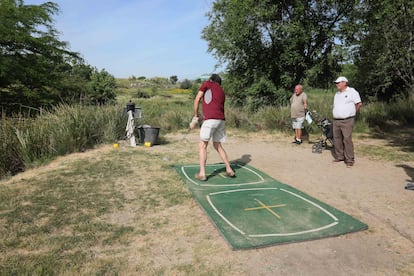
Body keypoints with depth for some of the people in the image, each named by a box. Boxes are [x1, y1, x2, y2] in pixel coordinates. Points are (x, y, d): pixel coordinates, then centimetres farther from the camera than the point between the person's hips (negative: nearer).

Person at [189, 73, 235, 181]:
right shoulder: (222, 92, 26)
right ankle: (229, 170, 21)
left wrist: (196, 116, 12)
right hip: (221, 120, 6)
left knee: (202, 146, 2)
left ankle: (202, 173, 0)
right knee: (218, 146, 19)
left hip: (210, 119, -6)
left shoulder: (206, 83, 11)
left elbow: (197, 100, 5)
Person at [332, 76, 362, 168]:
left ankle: (349, 160, -6)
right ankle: (339, 157, 19)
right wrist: (336, 114, 13)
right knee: (337, 139, 8)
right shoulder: (337, 94, 19)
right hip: (336, 121, 7)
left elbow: (359, 103, -1)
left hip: (347, 121, -7)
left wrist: (352, 112, 6)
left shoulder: (352, 92, -2)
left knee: (347, 139, -11)